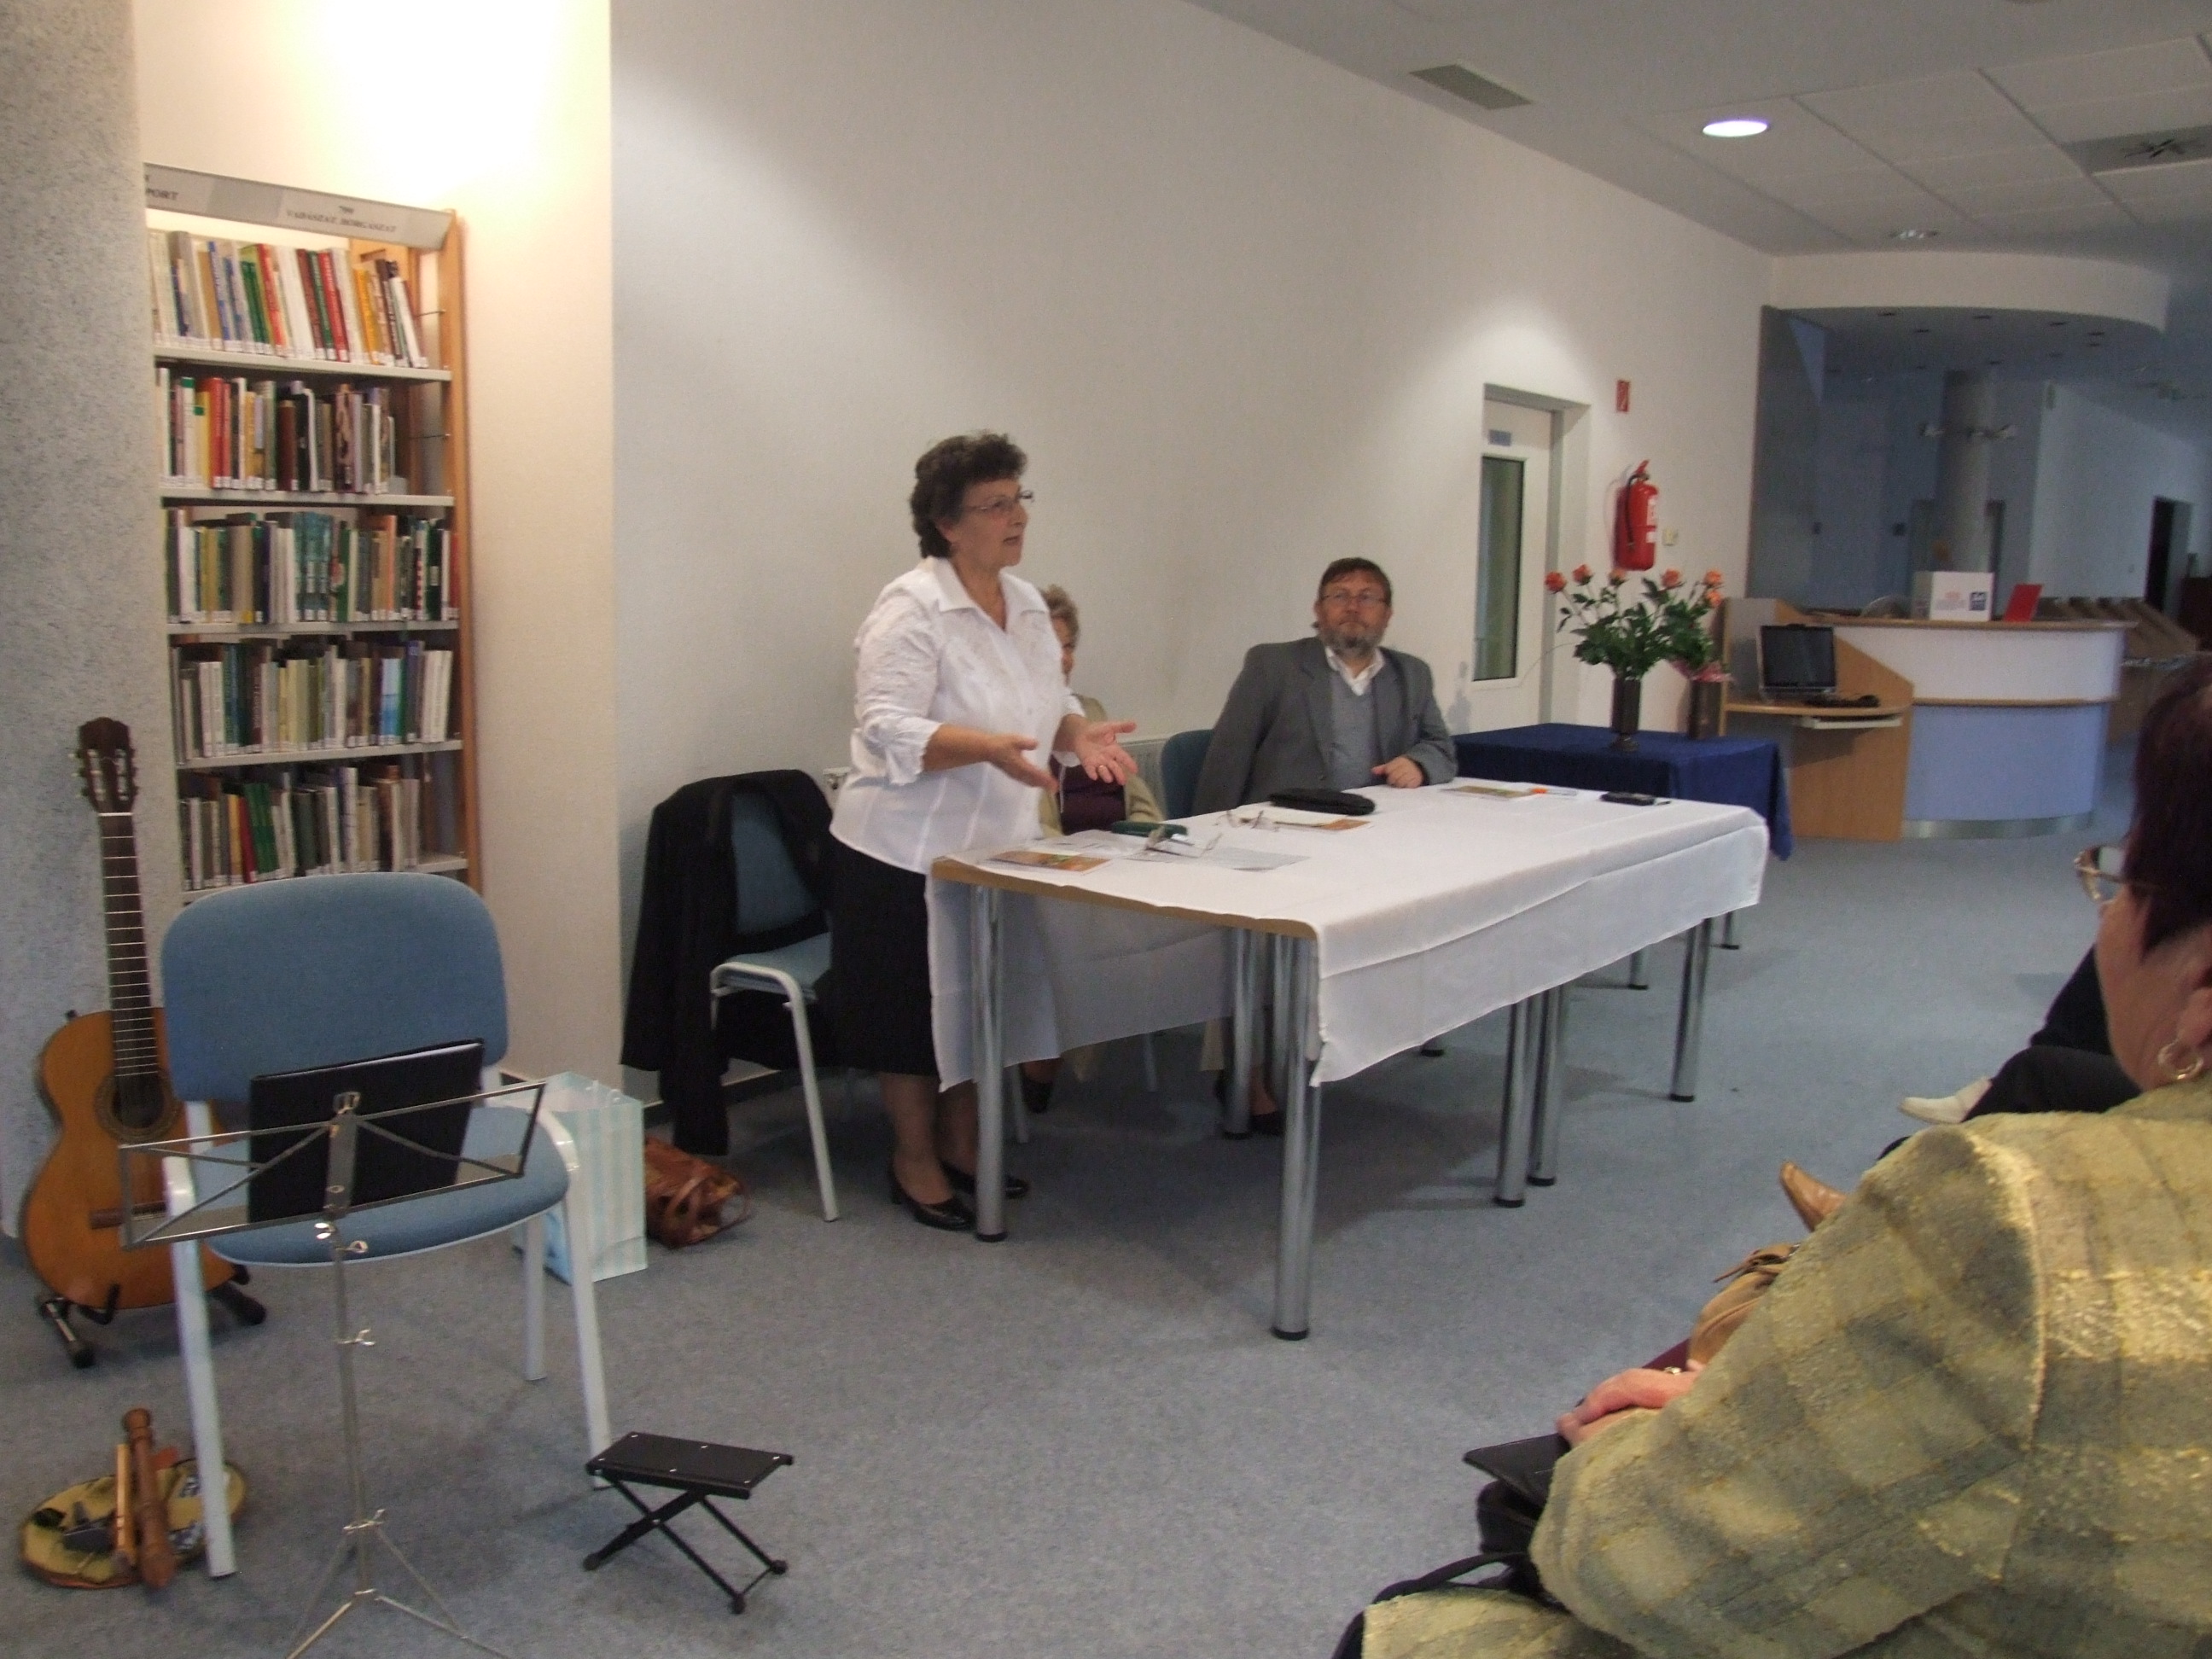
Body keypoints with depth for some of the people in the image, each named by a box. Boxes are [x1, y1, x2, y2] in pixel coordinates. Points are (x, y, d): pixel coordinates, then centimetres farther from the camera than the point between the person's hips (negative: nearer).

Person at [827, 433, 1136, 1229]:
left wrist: (1080, 733, -5)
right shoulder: (910, 610, -17)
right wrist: (990, 749, -36)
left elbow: (1050, 701, 16)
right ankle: (914, 1159, 23)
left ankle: (960, 1143, 34)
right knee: (912, 1011, 6)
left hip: (993, 848, 7)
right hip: (907, 853, -7)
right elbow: (889, 731, -24)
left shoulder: (1026, 603, 8)